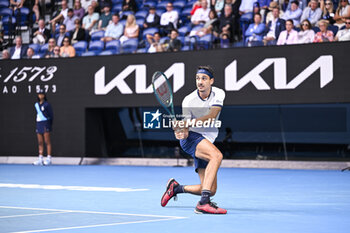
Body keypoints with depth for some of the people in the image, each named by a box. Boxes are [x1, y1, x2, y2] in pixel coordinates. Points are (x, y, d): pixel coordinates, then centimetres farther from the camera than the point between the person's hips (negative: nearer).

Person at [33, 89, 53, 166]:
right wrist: (37, 124, 16)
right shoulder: (36, 104, 14)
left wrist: (49, 125, -6)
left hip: (46, 123, -6)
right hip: (38, 124, 6)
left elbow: (51, 115, -3)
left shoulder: (47, 104, -4)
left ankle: (48, 159, -7)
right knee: (40, 143, 4)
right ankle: (40, 159, 5)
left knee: (47, 142, -6)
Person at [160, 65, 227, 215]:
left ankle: (176, 187, 25)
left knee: (211, 190, -1)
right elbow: (185, 127, -6)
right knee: (217, 155, -36)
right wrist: (182, 133, -31)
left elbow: (212, 115, -22)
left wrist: (190, 123, -35)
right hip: (191, 137, -4)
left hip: (206, 142, 4)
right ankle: (203, 203, -44)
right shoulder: (189, 100, -7)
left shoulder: (218, 94, -4)